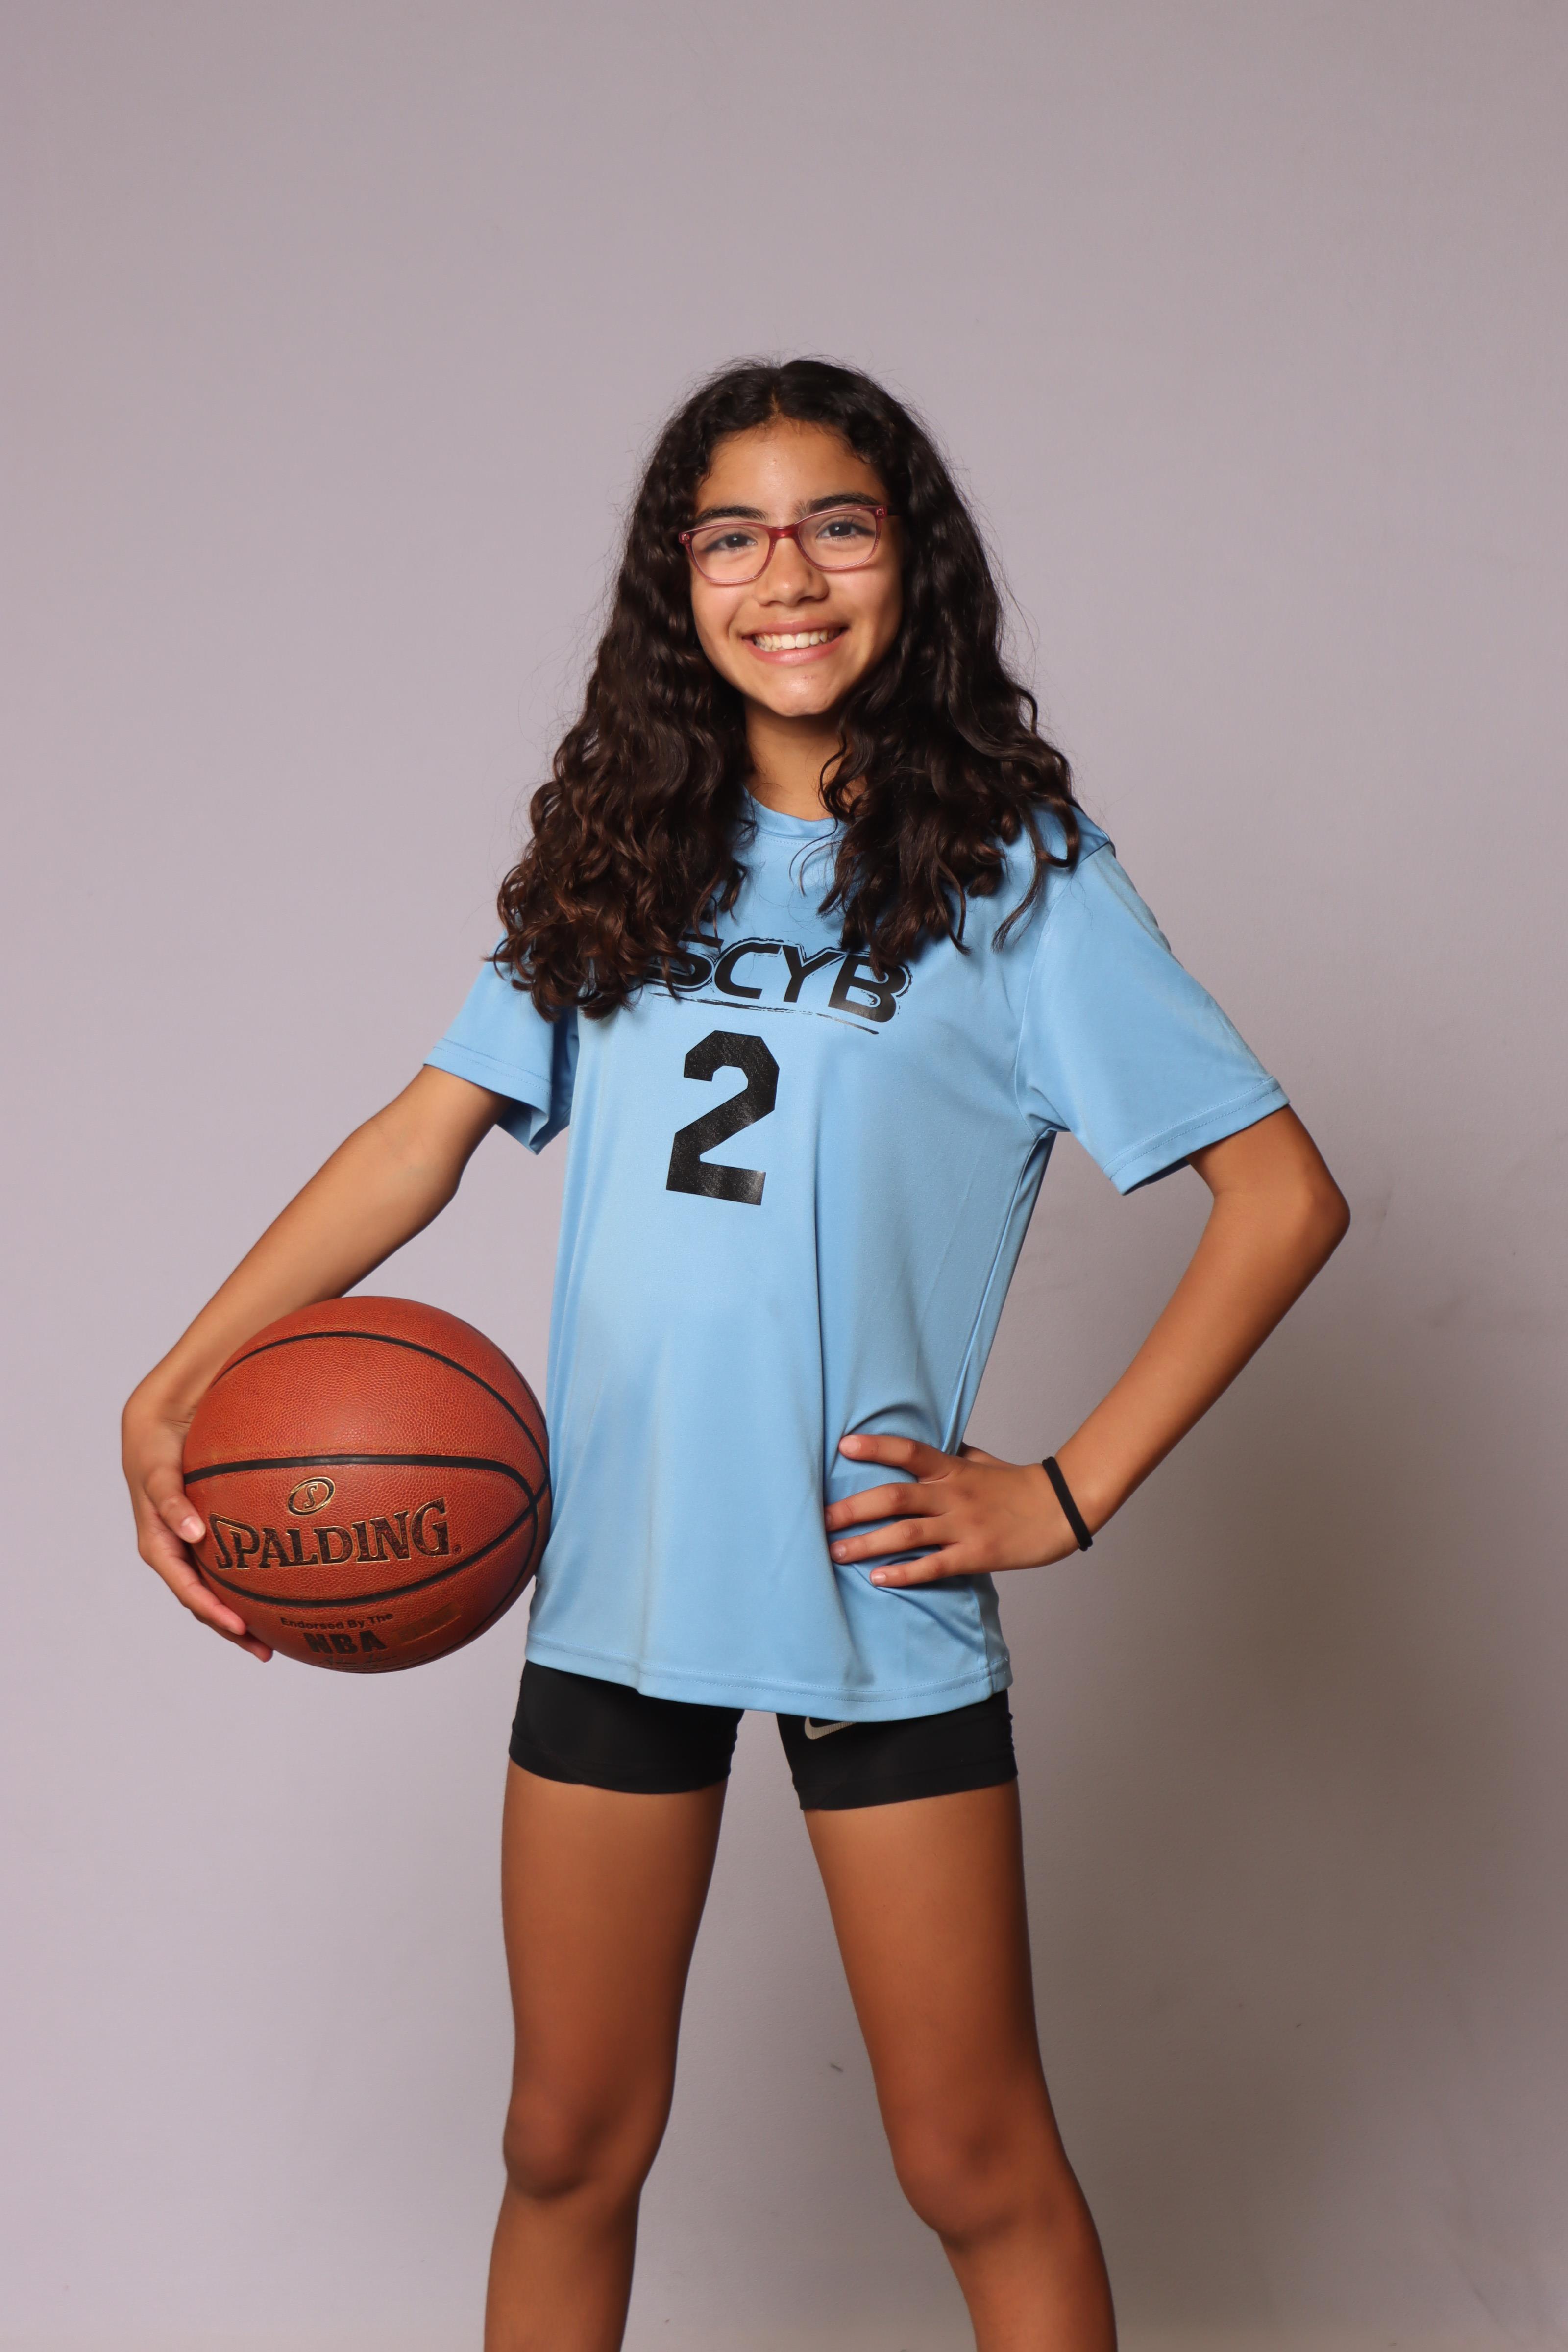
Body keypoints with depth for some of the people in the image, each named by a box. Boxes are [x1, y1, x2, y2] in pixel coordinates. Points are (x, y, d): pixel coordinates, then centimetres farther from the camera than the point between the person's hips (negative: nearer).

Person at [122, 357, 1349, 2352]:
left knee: (976, 2166, 6)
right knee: (570, 2145, 13)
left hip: (880, 1587, -3)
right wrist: (173, 1389, -3)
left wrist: (1068, 1494, -8)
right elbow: (428, 1132, 7)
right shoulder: (622, 858, 10)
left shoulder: (1013, 873, -2)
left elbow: (1284, 1196, -5)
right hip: (615, 1579, 3)